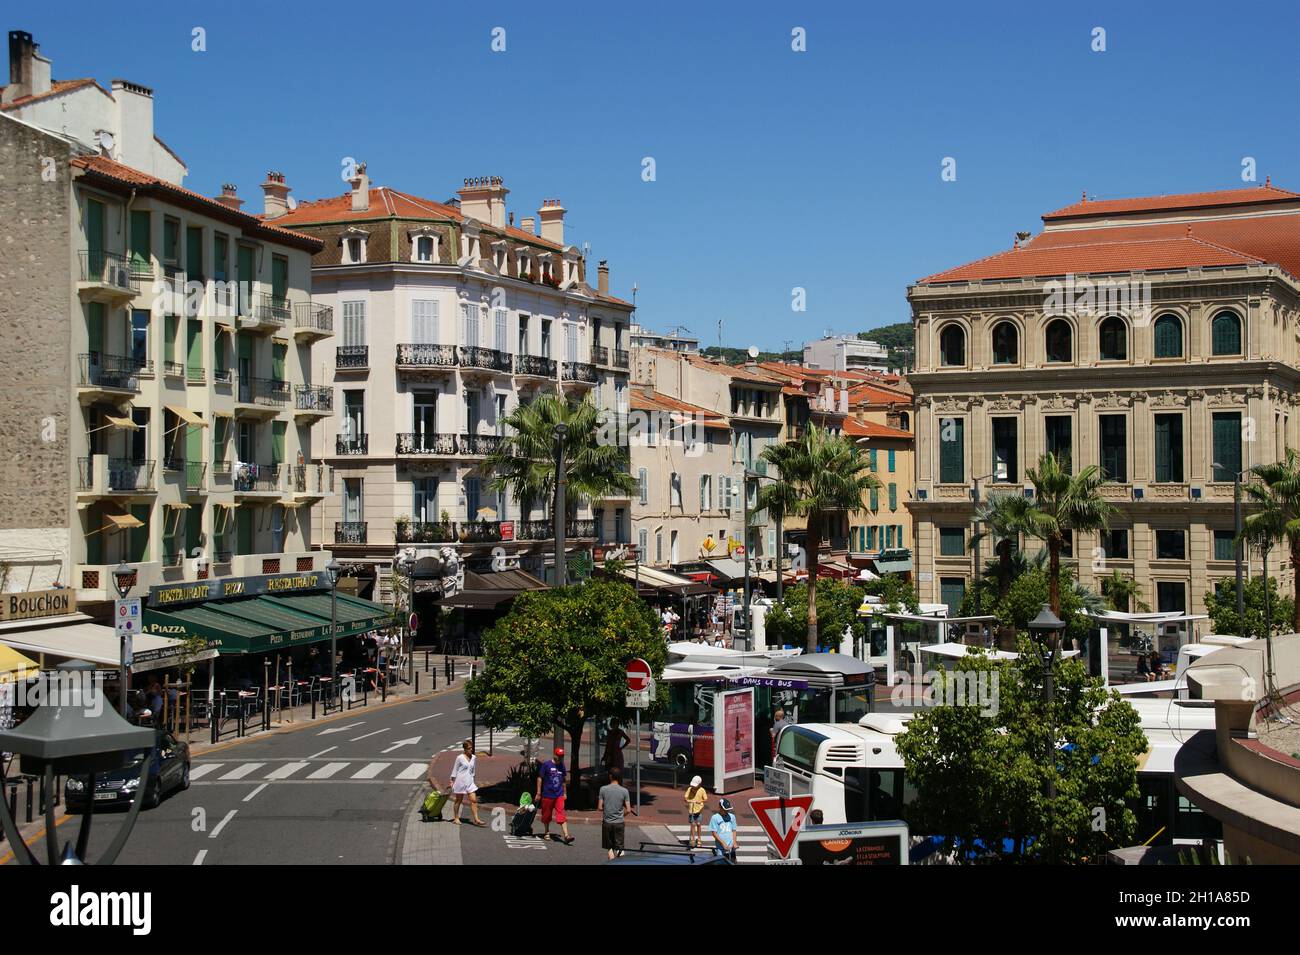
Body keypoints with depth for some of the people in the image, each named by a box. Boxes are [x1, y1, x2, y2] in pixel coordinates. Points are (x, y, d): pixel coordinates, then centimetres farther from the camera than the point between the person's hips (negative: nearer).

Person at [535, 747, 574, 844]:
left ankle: (566, 836, -15)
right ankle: (546, 833, 30)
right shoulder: (546, 765, -5)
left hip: (559, 795, 2)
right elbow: (540, 778, -3)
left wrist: (564, 793, 20)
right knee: (546, 815, 11)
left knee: (562, 815, -8)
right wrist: (538, 793, -5)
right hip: (547, 795, -2)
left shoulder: (562, 765, 8)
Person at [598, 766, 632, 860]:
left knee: (609, 847, 15)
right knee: (619, 848, 4)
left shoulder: (603, 789, -7)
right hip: (619, 823, -1)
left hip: (607, 822, 1)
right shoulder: (624, 791, -8)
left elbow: (600, 807, -5)